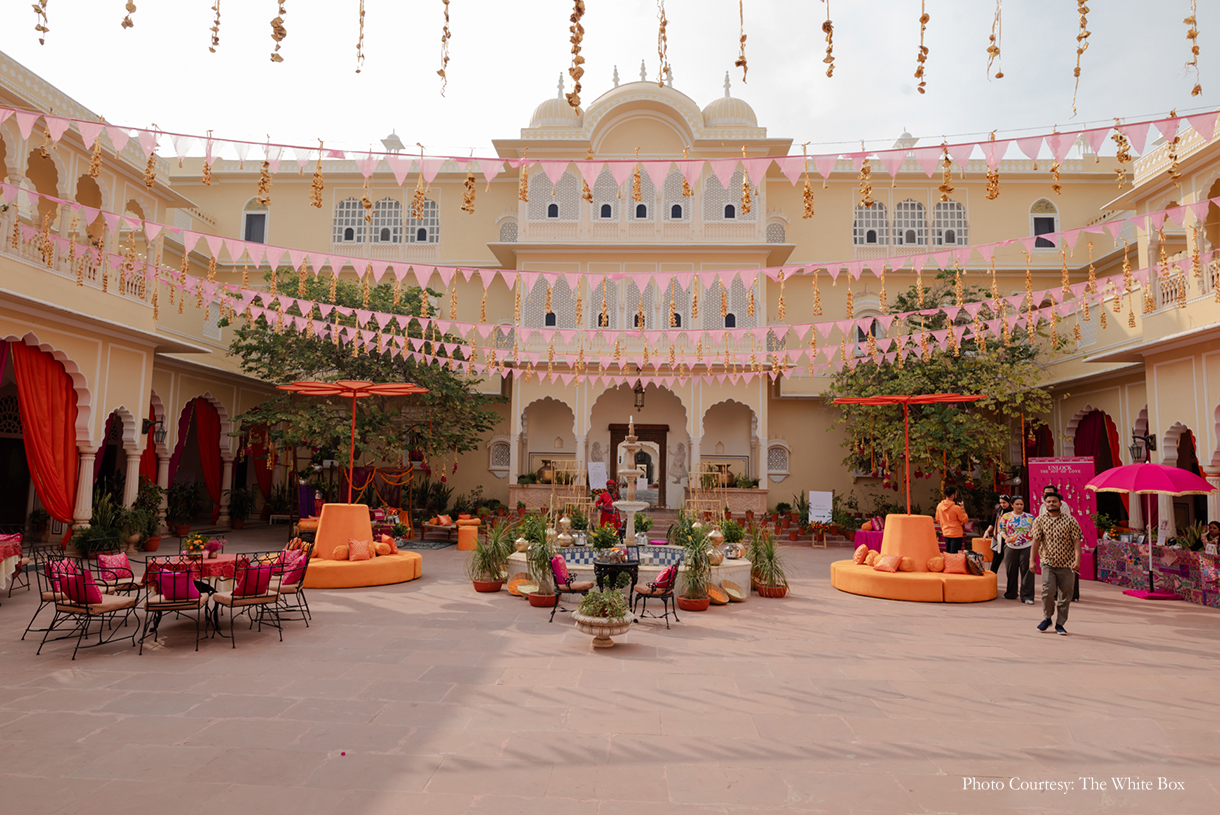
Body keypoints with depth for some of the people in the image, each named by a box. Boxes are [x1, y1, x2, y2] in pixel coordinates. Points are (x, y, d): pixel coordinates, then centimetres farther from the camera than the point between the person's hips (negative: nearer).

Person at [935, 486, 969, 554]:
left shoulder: (939, 506, -2)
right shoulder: (956, 508, -20)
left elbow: (938, 519, 9)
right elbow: (965, 520, -8)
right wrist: (963, 509, 0)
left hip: (945, 533, 6)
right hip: (956, 535, -6)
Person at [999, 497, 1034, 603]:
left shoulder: (1030, 517, 6)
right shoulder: (1006, 516, 4)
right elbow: (1001, 530, 5)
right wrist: (1006, 538, -14)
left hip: (1026, 547, 0)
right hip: (1011, 547, 1)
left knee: (1027, 571, -4)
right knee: (1011, 571, 8)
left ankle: (1027, 596, 1)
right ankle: (1011, 594, 23)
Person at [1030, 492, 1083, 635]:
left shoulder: (1070, 520, 1)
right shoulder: (1040, 520, 3)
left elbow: (1076, 541, -3)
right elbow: (1036, 541, 0)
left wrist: (1077, 560, -15)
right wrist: (1032, 560, -6)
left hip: (1067, 564, 0)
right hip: (1048, 563, 0)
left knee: (1065, 595, 3)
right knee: (1048, 591, -13)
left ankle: (1060, 624, 16)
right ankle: (1047, 618, 9)